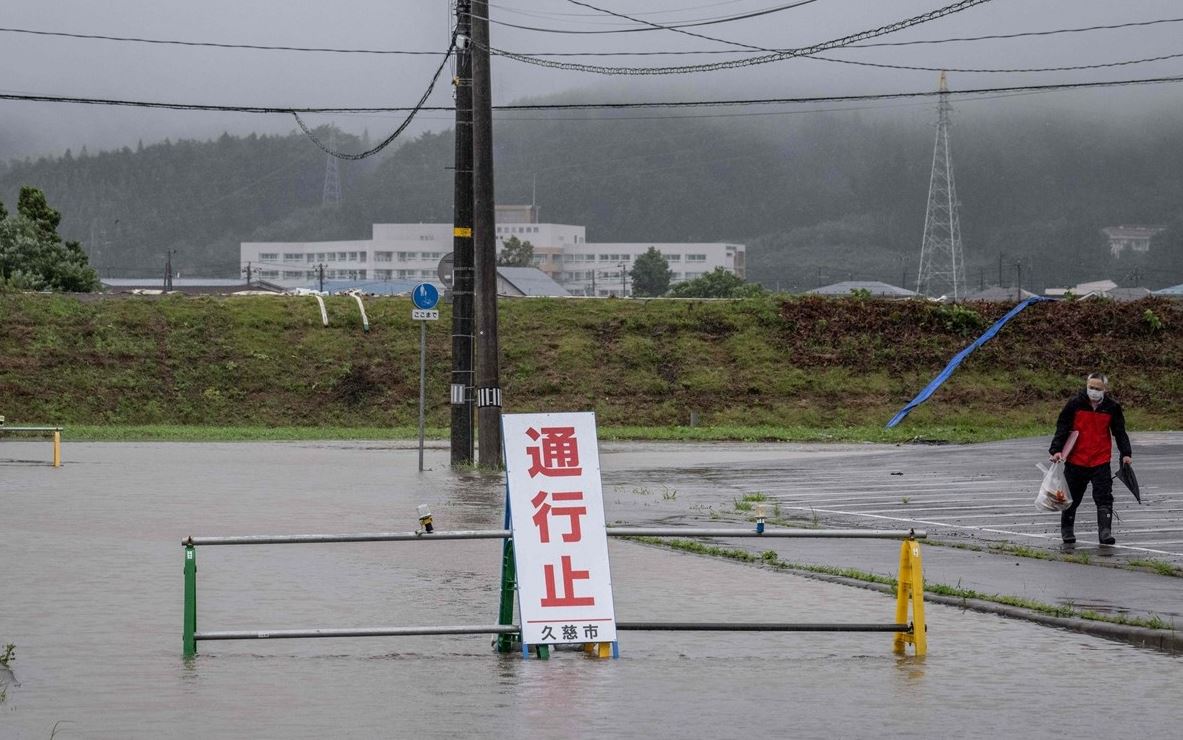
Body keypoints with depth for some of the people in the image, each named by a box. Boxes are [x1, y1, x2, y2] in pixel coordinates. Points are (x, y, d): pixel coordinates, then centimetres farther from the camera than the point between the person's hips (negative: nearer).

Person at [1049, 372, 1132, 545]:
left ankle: (1105, 531, -14)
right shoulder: (1075, 404, -6)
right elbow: (1062, 428, -3)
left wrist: (1126, 453, -1)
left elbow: (1120, 432, 8)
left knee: (1104, 498, -11)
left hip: (1101, 461, 0)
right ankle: (1067, 530, 31)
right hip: (1076, 460, 0)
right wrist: (1056, 449, -12)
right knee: (1072, 497, 12)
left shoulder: (1112, 407, -1)